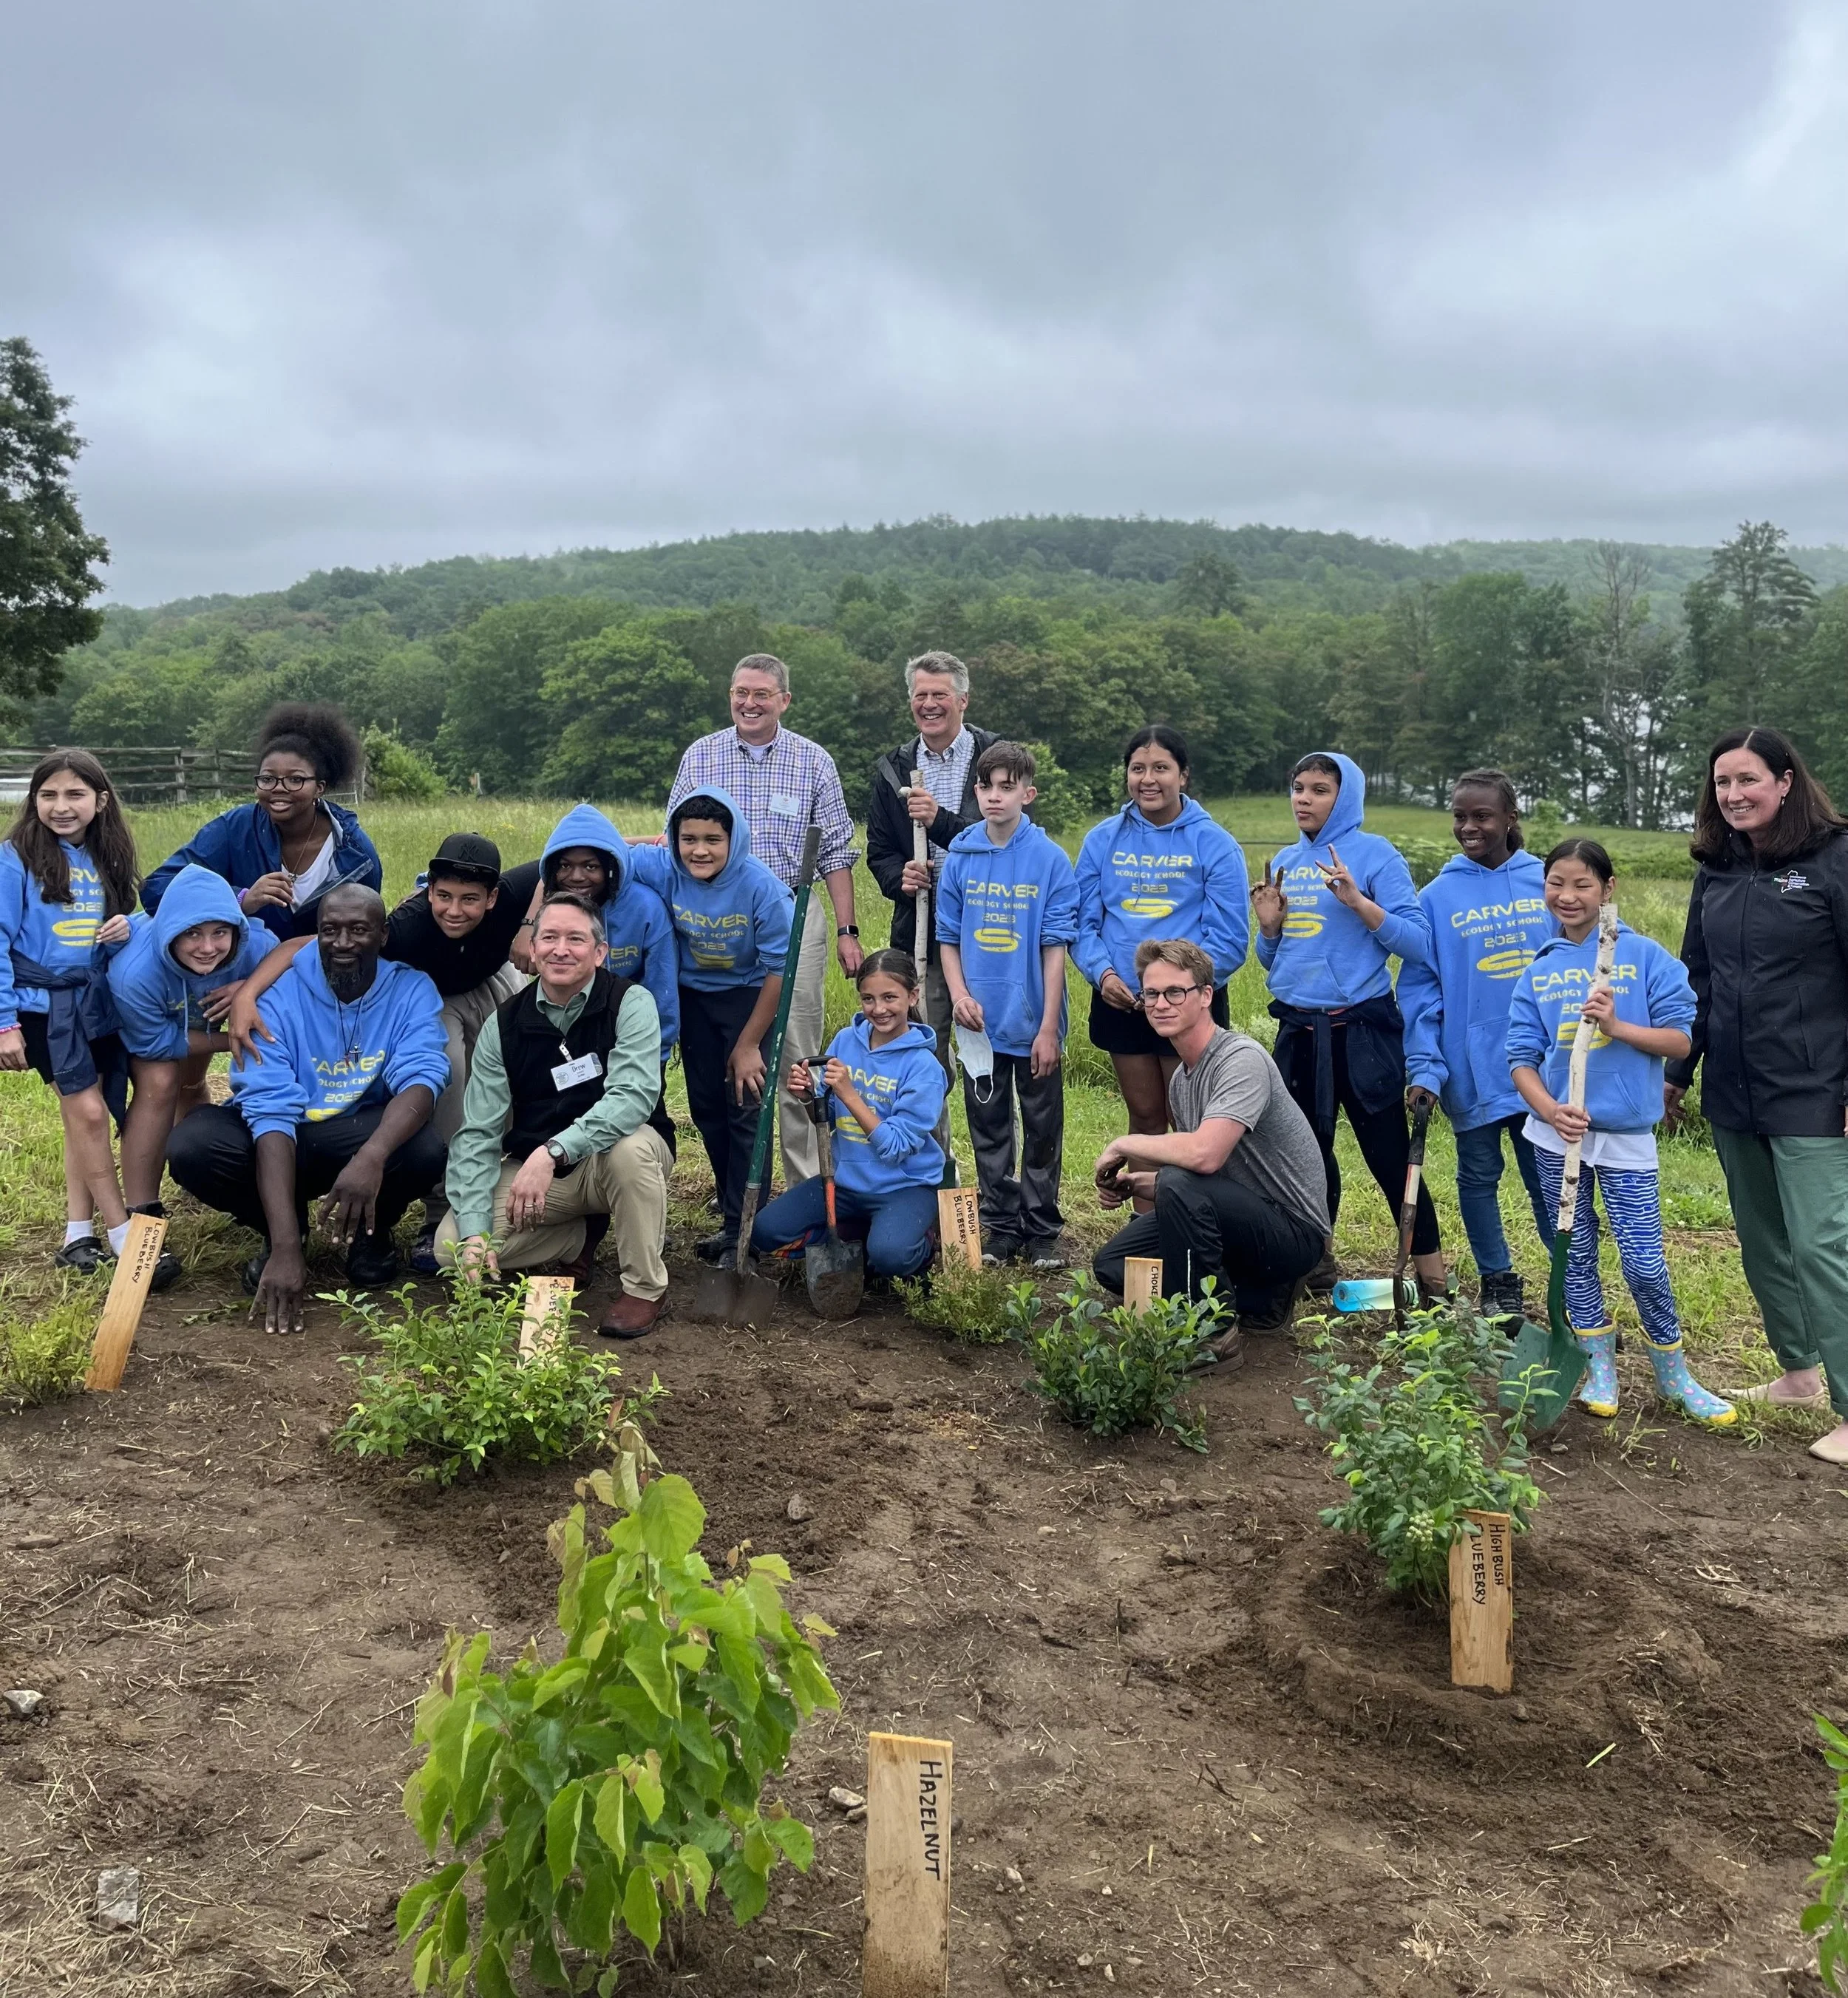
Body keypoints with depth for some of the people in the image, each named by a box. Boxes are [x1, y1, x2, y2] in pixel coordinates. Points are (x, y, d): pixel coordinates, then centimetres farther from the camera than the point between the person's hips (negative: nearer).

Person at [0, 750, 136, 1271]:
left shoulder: (106, 859, 7)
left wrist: (127, 929, -9)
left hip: (100, 1003, 6)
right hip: (47, 1005, -5)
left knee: (84, 1117, 9)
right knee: (89, 1113, -6)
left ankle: (79, 1235, 17)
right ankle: (123, 1236, 3)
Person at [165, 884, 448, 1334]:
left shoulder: (411, 991, -11)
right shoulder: (278, 992, -16)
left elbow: (422, 1078, -27)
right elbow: (271, 1110, -26)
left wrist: (373, 1154, -51)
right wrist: (285, 1245, -36)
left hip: (367, 1136, 0)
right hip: (280, 1144, 1)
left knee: (427, 1148, -33)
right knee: (190, 1147, -28)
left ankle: (371, 1232, 3)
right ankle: (280, 1232, 3)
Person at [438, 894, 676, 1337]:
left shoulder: (631, 1003, -15)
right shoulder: (504, 1024, -5)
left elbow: (634, 1096, -31)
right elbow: (477, 1133, -9)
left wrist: (552, 1152, -43)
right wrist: (474, 1232, -22)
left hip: (612, 1163, -3)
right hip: (533, 1169, 3)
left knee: (630, 1146, -38)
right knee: (452, 1245, -18)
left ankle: (644, 1288, -14)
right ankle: (577, 1240, 10)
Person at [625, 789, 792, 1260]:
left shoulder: (760, 886, -28)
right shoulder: (664, 869, -21)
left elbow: (779, 969, -20)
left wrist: (749, 1044, -15)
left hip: (750, 994, -4)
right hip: (695, 995, 4)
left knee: (745, 1108, -10)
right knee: (707, 1108, 10)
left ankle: (742, 1231, -2)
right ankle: (733, 1210, 26)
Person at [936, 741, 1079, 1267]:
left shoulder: (1050, 859, -8)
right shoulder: (961, 856, 0)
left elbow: (1055, 948, -9)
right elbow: (948, 937, 7)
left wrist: (1049, 1028, -11)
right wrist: (959, 993, -8)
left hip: (1033, 1023, -3)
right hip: (980, 1022, 3)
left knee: (1043, 1129, 8)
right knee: (989, 1129, 11)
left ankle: (1042, 1229, 20)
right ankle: (1001, 1227, 23)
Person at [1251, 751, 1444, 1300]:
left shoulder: (1374, 853, -5)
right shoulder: (1285, 863, 12)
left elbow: (1419, 945, -13)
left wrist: (1357, 900, -23)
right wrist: (1269, 926, -2)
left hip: (1360, 1029, -6)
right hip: (1298, 1031, 6)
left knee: (1387, 1152, -3)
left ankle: (1431, 1275, 7)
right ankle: (1317, 1258, 30)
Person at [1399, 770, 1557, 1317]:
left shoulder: (1548, 882, 1)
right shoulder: (1437, 897, -1)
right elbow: (1419, 989, -3)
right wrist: (1424, 1067, -11)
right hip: (1472, 1068, 0)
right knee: (1479, 1176, 11)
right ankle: (1498, 1281, 27)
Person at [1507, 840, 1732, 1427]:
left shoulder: (1645, 956, -5)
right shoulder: (1538, 971, 3)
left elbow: (1681, 1039, -7)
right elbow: (1522, 1057, 0)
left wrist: (1616, 1026, -22)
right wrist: (1550, 1110, -17)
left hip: (1626, 1135, -3)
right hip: (1557, 1135, 3)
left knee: (1644, 1262, -2)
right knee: (1575, 1253, 11)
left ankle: (1674, 1376, 18)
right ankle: (1599, 1366, 26)